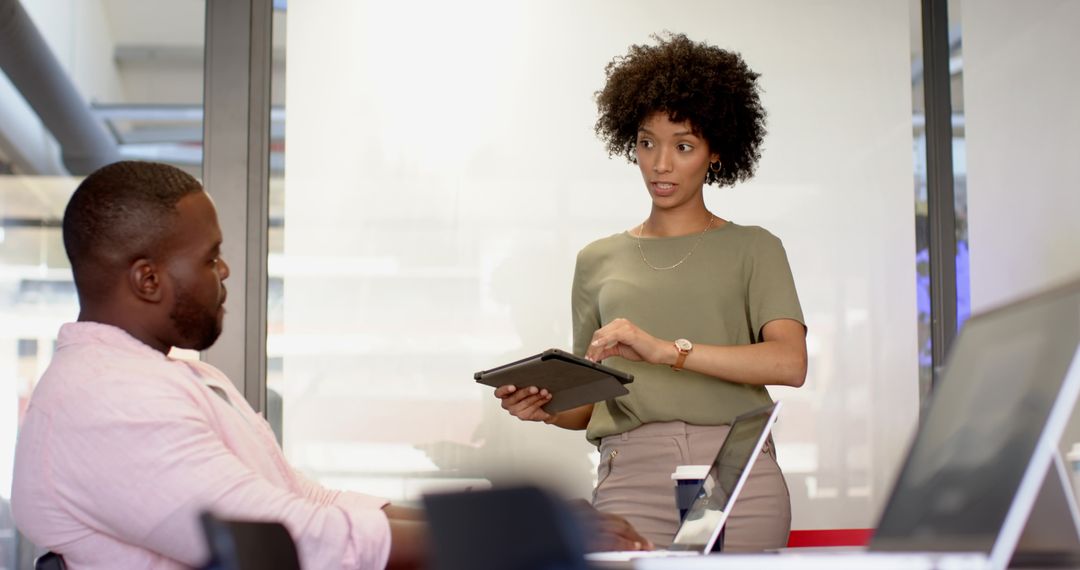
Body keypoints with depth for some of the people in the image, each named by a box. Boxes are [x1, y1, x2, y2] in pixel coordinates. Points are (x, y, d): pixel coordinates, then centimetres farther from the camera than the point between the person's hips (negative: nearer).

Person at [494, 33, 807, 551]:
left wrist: (668, 349, -16)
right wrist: (545, 406, -5)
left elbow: (790, 362, -7)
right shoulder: (598, 261, 17)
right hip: (632, 475, 1)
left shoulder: (752, 249, 10)